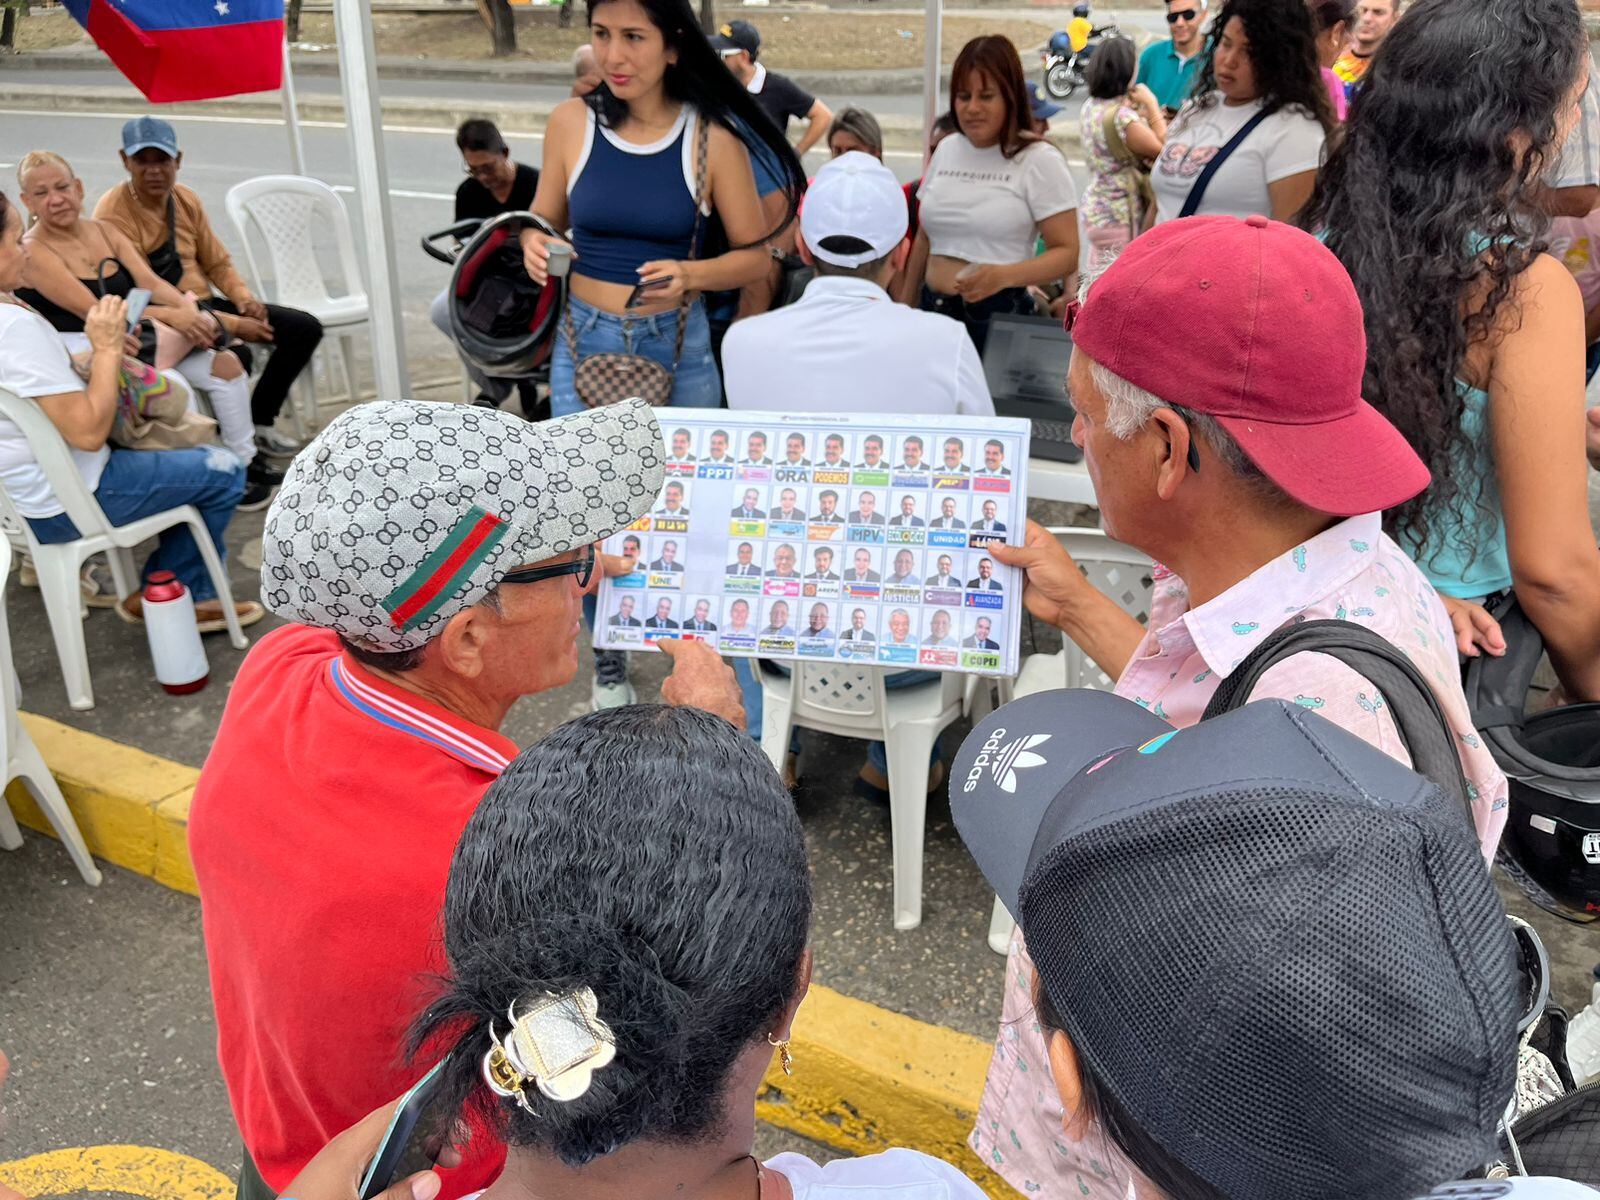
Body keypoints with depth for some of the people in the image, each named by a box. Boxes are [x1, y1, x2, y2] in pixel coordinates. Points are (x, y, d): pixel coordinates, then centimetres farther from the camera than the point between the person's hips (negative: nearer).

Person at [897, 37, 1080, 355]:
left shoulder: (1039, 160, -6)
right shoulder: (947, 150, 12)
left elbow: (1066, 254, -11)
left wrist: (1003, 275, -27)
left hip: (999, 316, -5)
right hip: (933, 310, 5)